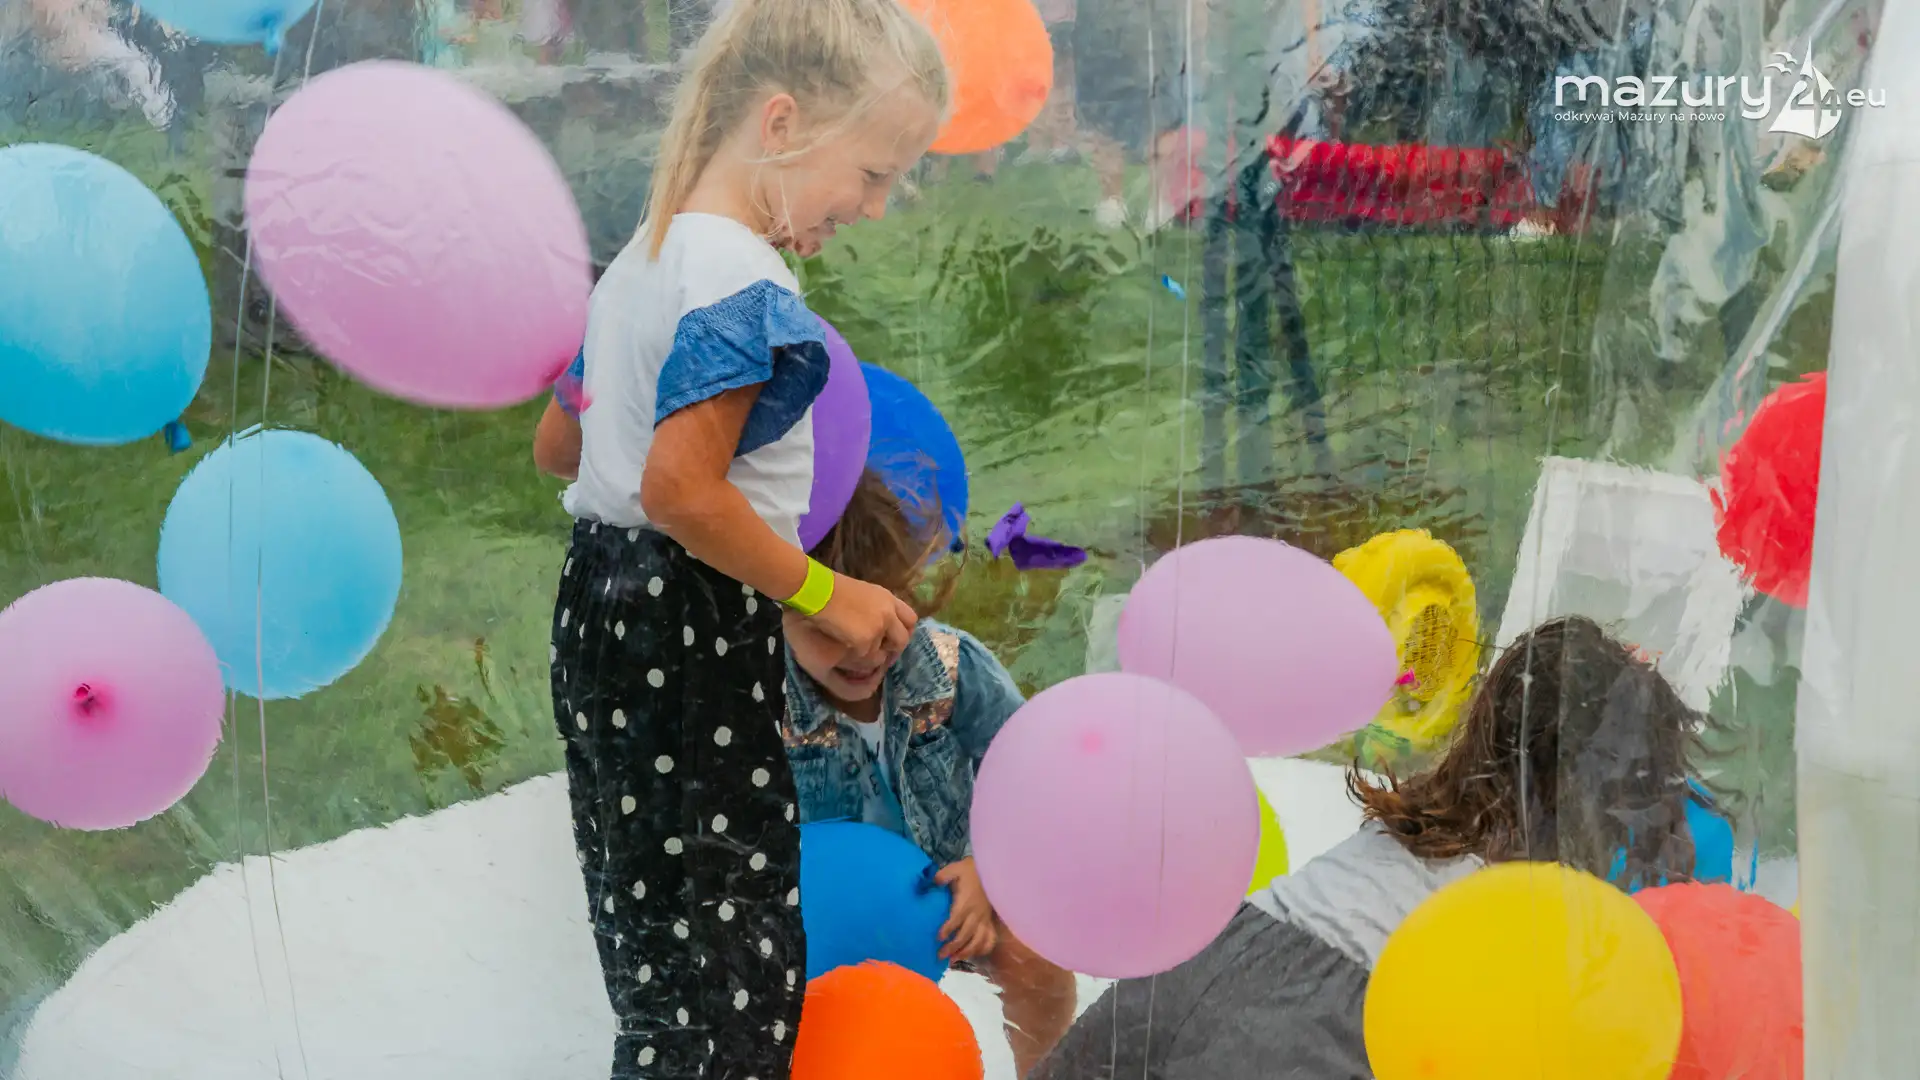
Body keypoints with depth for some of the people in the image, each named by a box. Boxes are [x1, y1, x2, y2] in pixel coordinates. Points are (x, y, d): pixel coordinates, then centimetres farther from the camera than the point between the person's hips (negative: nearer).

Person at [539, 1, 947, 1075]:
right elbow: (681, 493, -27)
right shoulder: (742, 283, -19)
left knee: (661, 939, 21)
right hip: (695, 632, -10)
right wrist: (827, 596, -18)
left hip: (607, 604, 10)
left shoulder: (647, 255, 10)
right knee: (730, 953, -1)